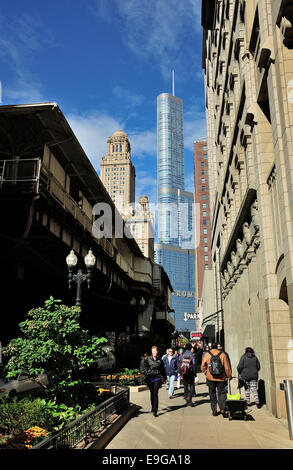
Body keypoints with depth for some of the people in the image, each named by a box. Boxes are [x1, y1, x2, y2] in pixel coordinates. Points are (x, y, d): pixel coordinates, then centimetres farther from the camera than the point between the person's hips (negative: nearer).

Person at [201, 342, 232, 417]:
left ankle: (214, 411, 15)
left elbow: (203, 367, 2)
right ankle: (222, 408, -3)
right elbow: (227, 368, 0)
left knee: (212, 395, 11)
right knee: (222, 393, 12)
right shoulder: (222, 354, -3)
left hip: (210, 378, 0)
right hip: (221, 378, 0)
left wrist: (206, 373, 20)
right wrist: (229, 376, 12)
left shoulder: (207, 354, -3)